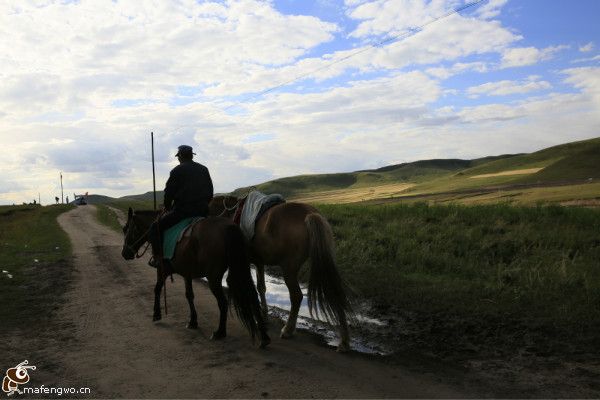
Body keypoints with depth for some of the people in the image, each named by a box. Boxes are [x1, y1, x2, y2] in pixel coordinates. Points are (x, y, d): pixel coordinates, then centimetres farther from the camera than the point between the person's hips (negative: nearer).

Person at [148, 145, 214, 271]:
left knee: (156, 227, 8)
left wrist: (167, 208, 15)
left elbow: (168, 193, -1)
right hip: (203, 211, 6)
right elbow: (210, 192, 16)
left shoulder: (177, 171, -3)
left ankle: (156, 257, 5)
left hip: (181, 211, -5)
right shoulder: (204, 170, 13)